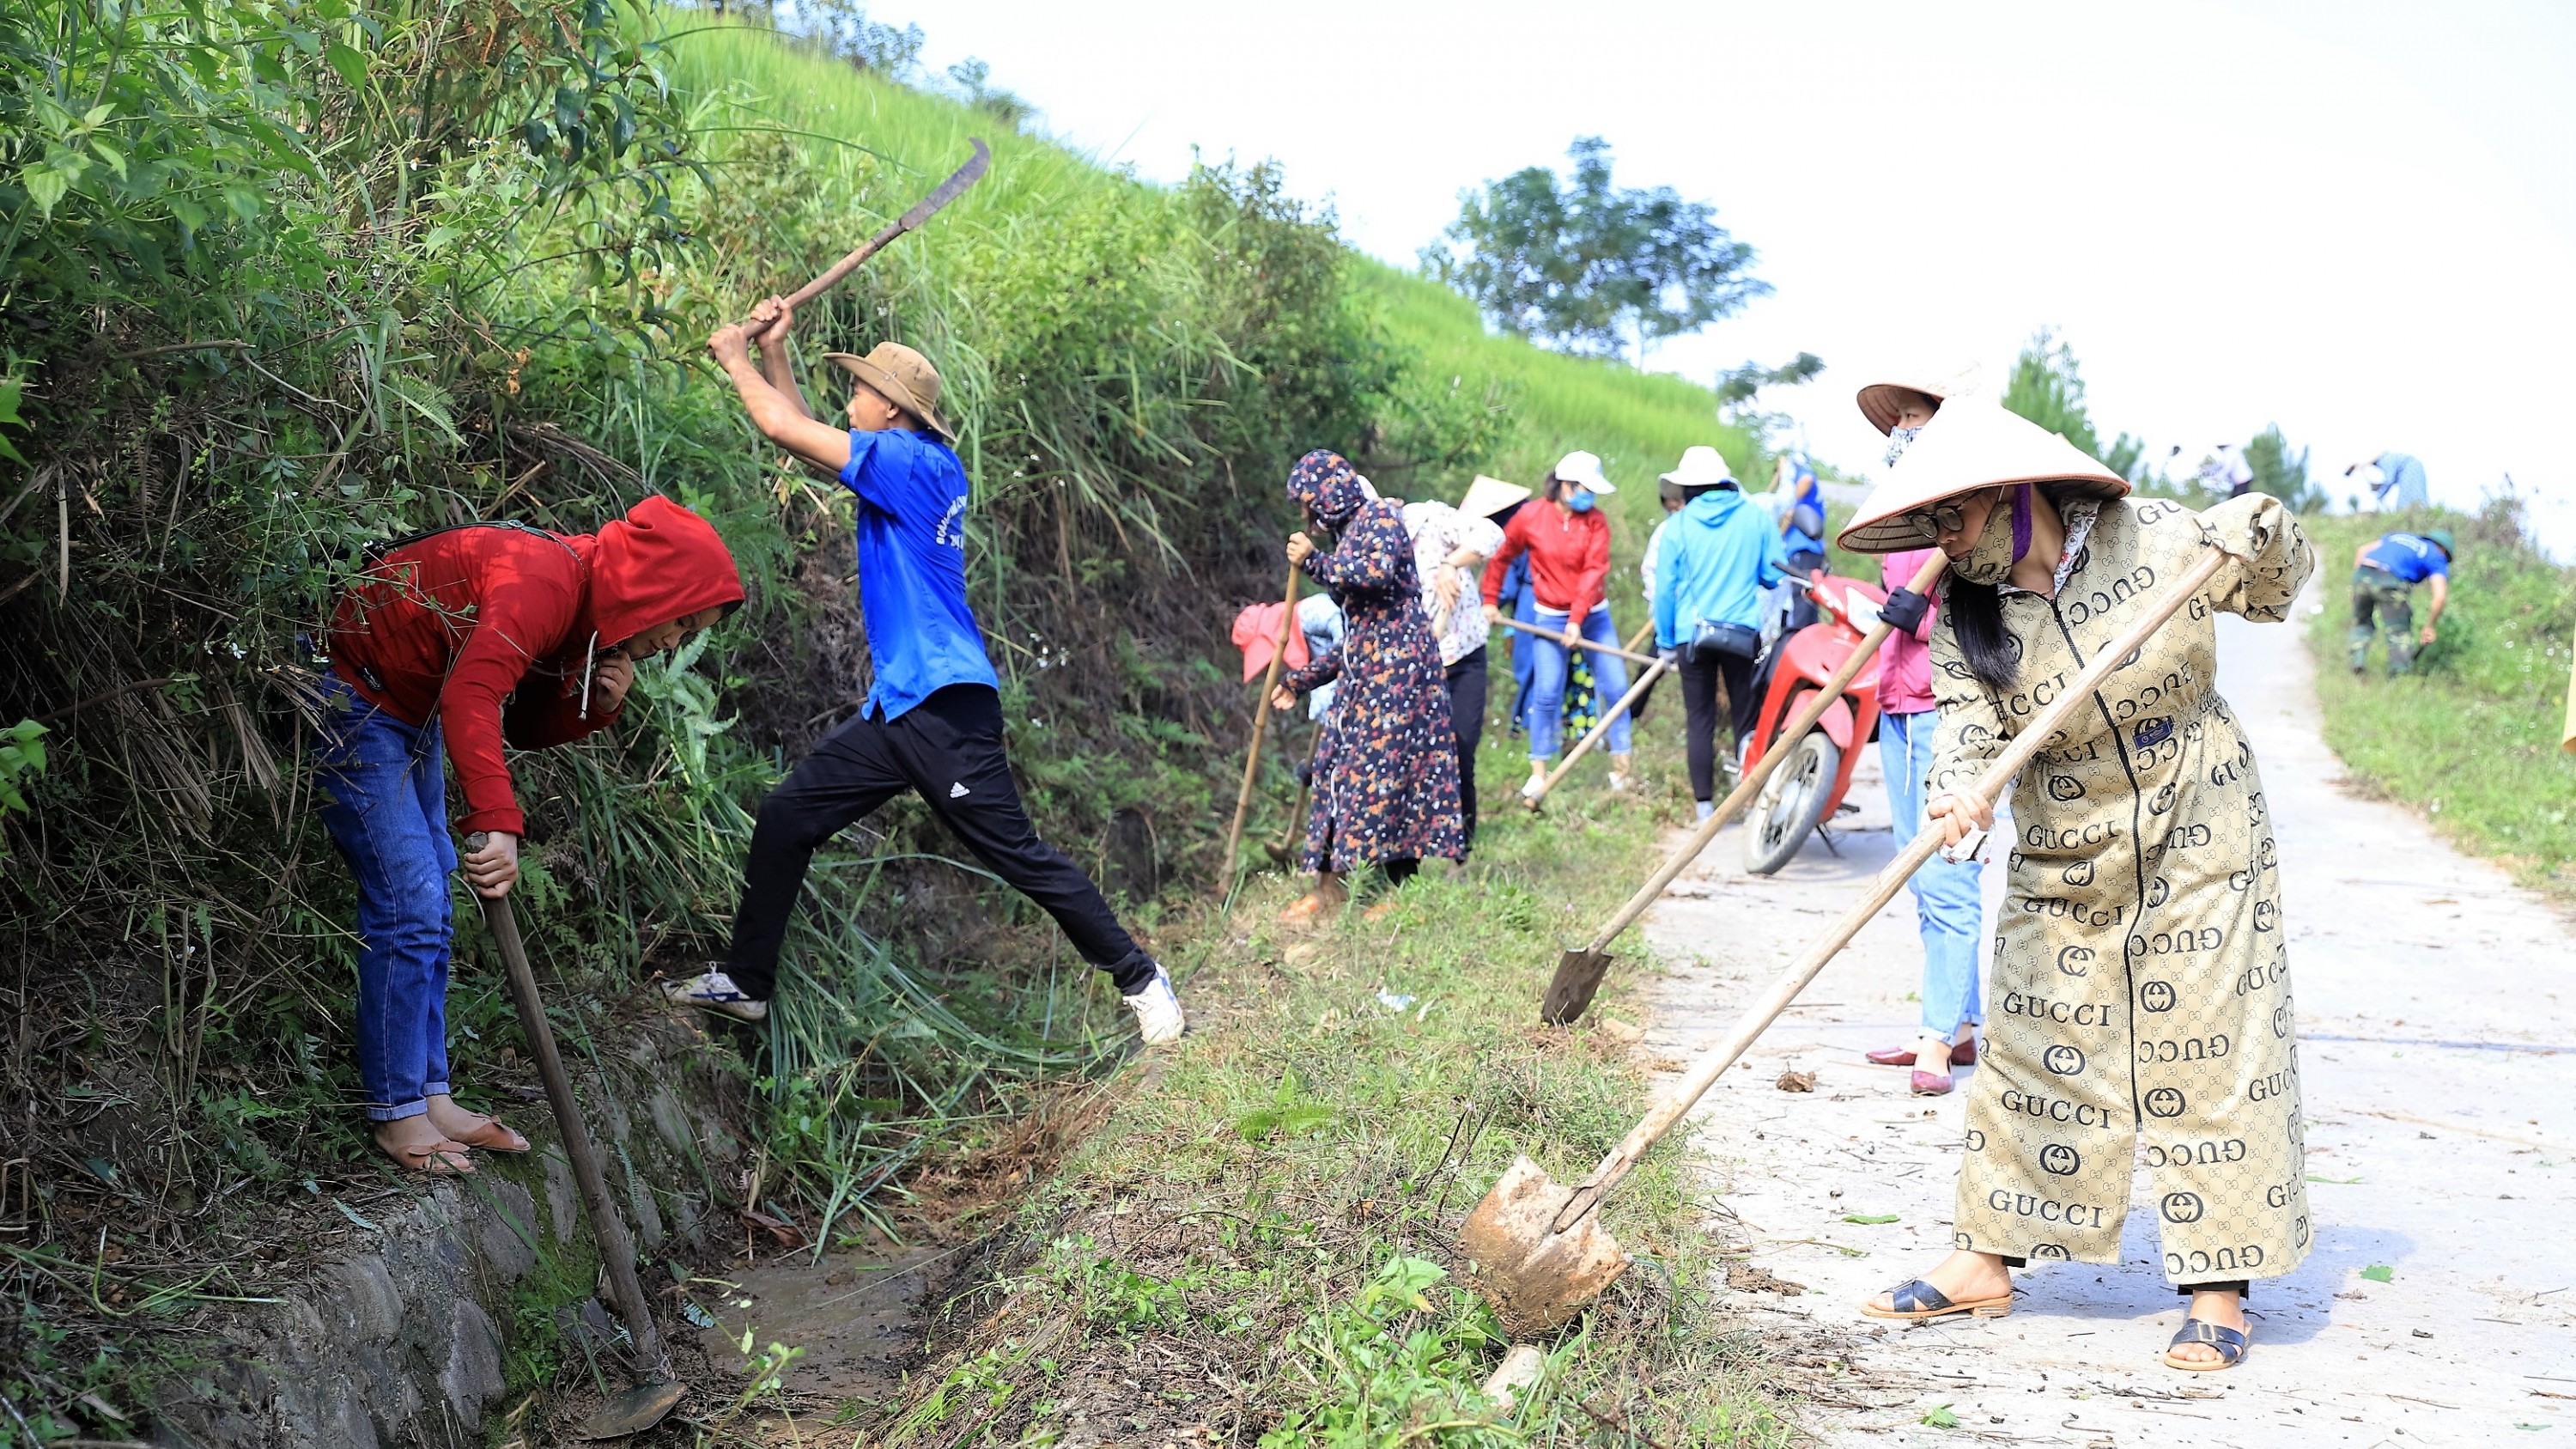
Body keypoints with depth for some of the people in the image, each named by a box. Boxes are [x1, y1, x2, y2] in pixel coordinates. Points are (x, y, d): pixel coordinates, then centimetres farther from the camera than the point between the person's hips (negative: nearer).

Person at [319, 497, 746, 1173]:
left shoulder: (582, 606, 3)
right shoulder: (547, 578, -27)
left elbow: (524, 726, 10)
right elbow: (471, 695, -41)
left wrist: (596, 705, -10)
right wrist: (498, 824, -48)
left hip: (408, 711, 10)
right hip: (350, 702, -10)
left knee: (430, 914, 11)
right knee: (408, 908, -11)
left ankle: (431, 1095, 18)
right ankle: (396, 1113, -1)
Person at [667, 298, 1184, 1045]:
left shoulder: (914, 462, -13)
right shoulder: (905, 466, 13)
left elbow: (785, 428, -13)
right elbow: (804, 434, 26)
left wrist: (735, 358, 3)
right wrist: (774, 352, 18)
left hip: (944, 705, -10)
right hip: (895, 705, 10)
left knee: (1018, 854, -7)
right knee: (785, 817, 11)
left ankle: (1140, 978, 4)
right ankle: (745, 981, 21)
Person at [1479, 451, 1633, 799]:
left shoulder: (1595, 521, -6)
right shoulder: (1530, 518, -8)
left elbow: (1594, 571, -16)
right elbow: (1500, 557, 5)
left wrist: (1578, 620, -25)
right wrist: (1491, 600, 7)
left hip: (1593, 615, 2)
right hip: (1551, 618, -2)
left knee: (1616, 687, -1)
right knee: (1546, 694, -6)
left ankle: (1621, 768, 10)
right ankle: (1538, 774, 4)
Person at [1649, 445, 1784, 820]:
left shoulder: (1679, 525, -2)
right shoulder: (1756, 517, 1)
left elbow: (1664, 588, 1)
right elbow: (1776, 574, 3)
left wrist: (1665, 642, 11)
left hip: (1691, 634, 0)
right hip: (1743, 633, 1)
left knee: (1699, 720, 6)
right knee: (1747, 717, 9)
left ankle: (1705, 804, 3)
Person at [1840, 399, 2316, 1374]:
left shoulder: (2156, 542, -11)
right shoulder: (1963, 609, -7)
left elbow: (2277, 588, 4)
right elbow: (1970, 720, -18)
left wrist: (2266, 537, -18)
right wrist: (1958, 791, -40)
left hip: (2200, 840, -2)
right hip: (2061, 863, 3)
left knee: (2208, 1049, 0)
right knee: (2032, 1047, 6)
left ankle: (2218, 1290, 9)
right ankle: (1986, 1260, 17)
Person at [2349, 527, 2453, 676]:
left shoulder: (2398, 536, 33)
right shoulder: (2437, 558, 19)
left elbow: (2362, 550, 22)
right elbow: (2440, 596, 5)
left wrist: (2355, 583, 23)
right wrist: (2429, 626, 15)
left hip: (2362, 574, 4)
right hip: (2391, 582, -4)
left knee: (2361, 623, 25)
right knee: (2400, 634, 10)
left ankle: (2358, 659, 9)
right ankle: (2399, 673, 7)